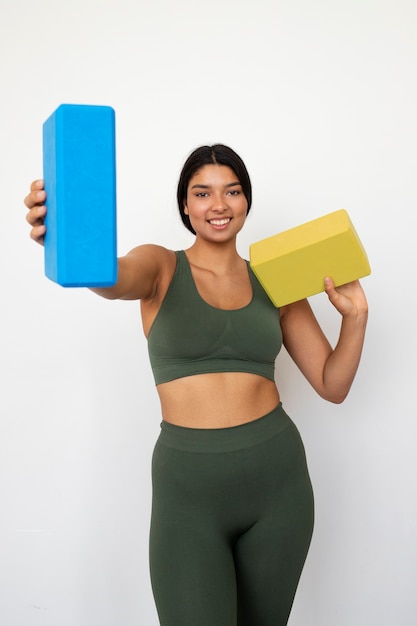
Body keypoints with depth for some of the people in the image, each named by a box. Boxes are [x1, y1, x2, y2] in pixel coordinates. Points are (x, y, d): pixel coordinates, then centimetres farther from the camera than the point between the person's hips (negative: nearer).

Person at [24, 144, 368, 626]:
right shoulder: (162, 269, 0)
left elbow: (332, 385, 8)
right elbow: (112, 278, -26)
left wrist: (354, 314, -7)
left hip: (277, 475, 3)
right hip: (189, 482, -3)